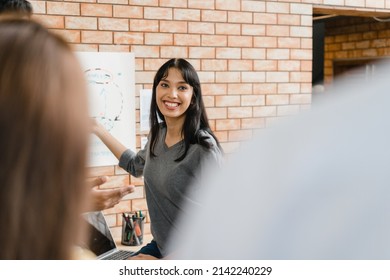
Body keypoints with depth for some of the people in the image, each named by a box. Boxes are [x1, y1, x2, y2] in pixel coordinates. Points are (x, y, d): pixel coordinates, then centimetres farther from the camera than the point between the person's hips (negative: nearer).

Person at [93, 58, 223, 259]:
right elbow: (136, 165, 24)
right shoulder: (158, 133, 1)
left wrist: (164, 264, -17)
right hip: (159, 245, 7)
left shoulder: (204, 148, -20)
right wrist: (98, 129, 24)